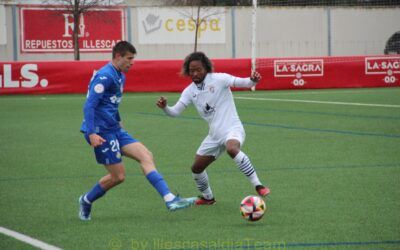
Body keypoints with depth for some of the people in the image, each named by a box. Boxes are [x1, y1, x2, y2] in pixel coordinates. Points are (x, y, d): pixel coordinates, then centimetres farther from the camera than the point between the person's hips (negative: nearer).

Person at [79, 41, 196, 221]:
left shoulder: (120, 76, 16)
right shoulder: (104, 76, -15)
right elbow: (89, 105, -21)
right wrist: (91, 134, -29)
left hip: (114, 129, 10)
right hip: (101, 132, -10)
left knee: (146, 156, -5)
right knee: (118, 176, -5)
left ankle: (170, 199, -13)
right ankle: (86, 201, 17)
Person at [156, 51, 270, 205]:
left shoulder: (218, 79, -10)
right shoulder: (190, 91, 5)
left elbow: (242, 83, -17)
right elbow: (175, 112, 4)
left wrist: (253, 80, -40)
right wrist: (165, 107, -17)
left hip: (232, 129, -7)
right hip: (214, 135, 7)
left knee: (232, 149, -39)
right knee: (196, 168, 11)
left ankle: (258, 186, -33)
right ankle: (207, 197, 38)